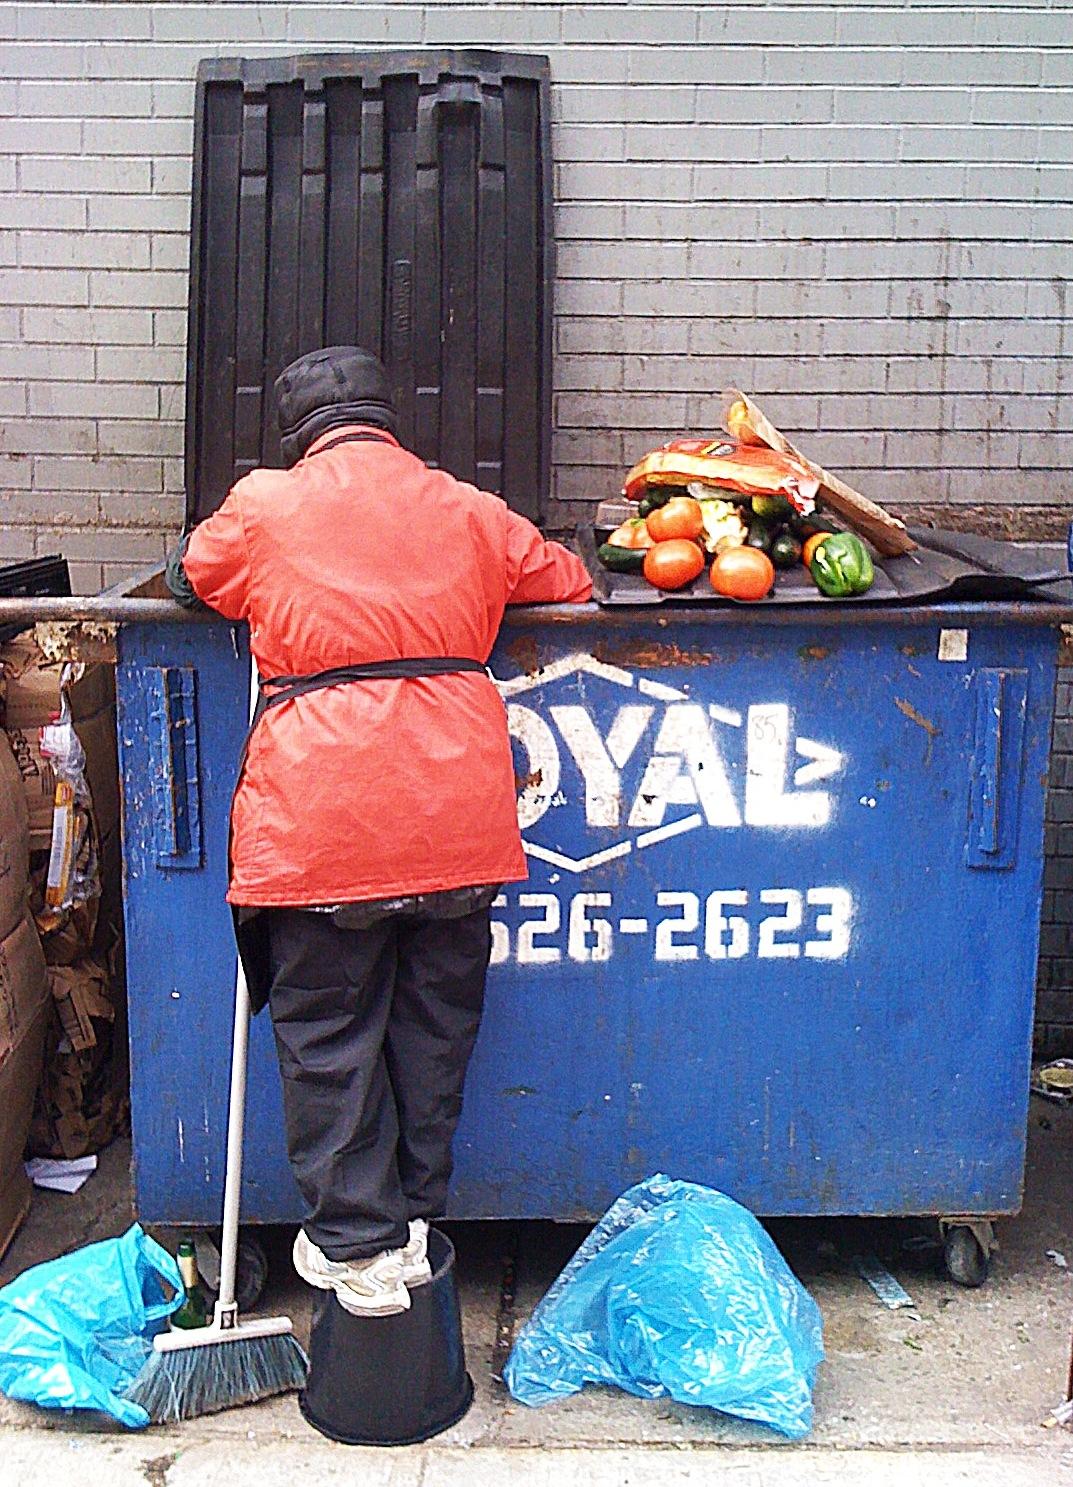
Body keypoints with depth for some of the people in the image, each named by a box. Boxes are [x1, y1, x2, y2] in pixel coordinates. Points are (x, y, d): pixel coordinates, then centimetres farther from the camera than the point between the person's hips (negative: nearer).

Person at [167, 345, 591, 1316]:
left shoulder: (263, 506, 7)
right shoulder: (468, 510, 13)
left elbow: (191, 577, 26)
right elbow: (571, 584, 28)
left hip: (320, 819, -3)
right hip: (455, 813, 3)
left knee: (327, 1032, 9)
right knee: (436, 1021, 15)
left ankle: (359, 1250, 14)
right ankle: (416, 1223, 27)